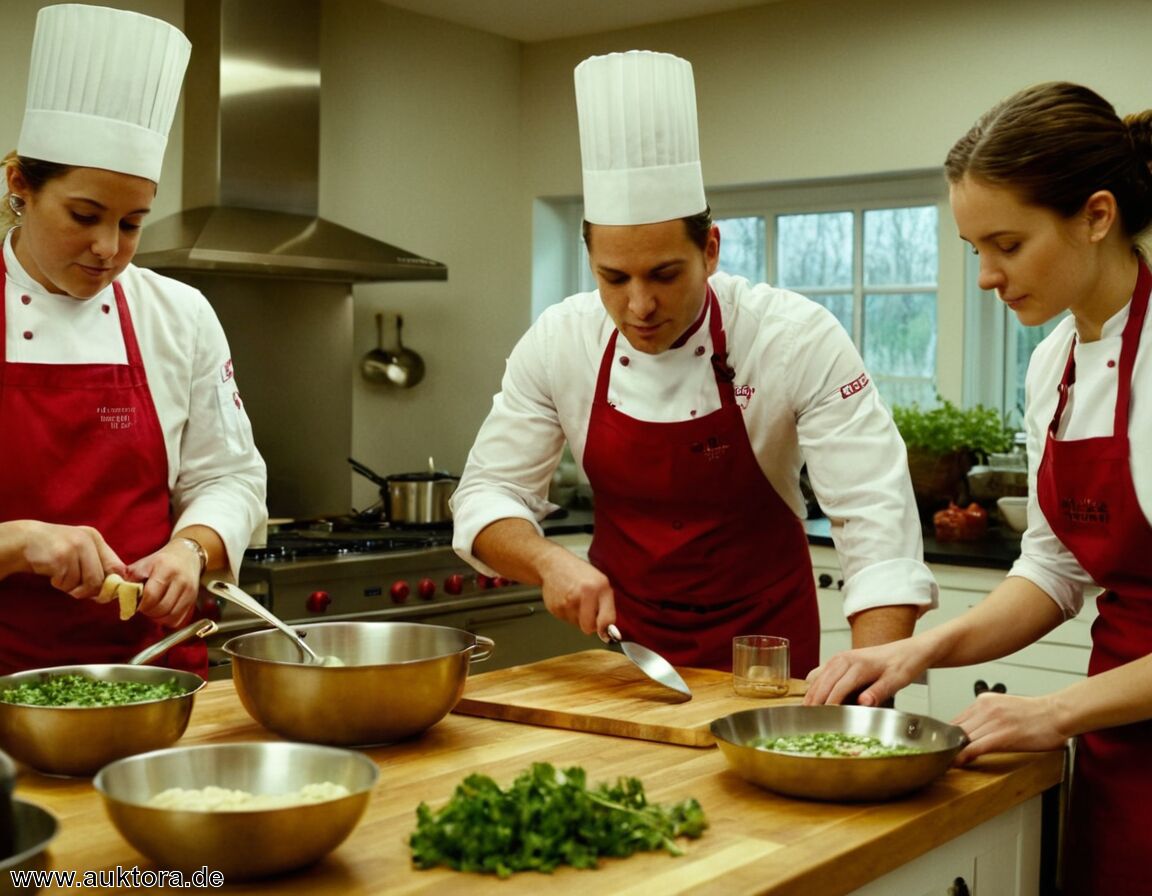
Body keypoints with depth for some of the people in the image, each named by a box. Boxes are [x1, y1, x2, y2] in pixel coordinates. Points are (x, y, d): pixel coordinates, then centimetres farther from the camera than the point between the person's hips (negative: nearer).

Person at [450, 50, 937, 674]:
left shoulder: (799, 338, -18)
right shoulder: (558, 342, -10)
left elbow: (876, 515, -22)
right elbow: (487, 495, -3)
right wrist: (550, 562, -24)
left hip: (762, 654, -2)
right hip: (623, 641, 2)